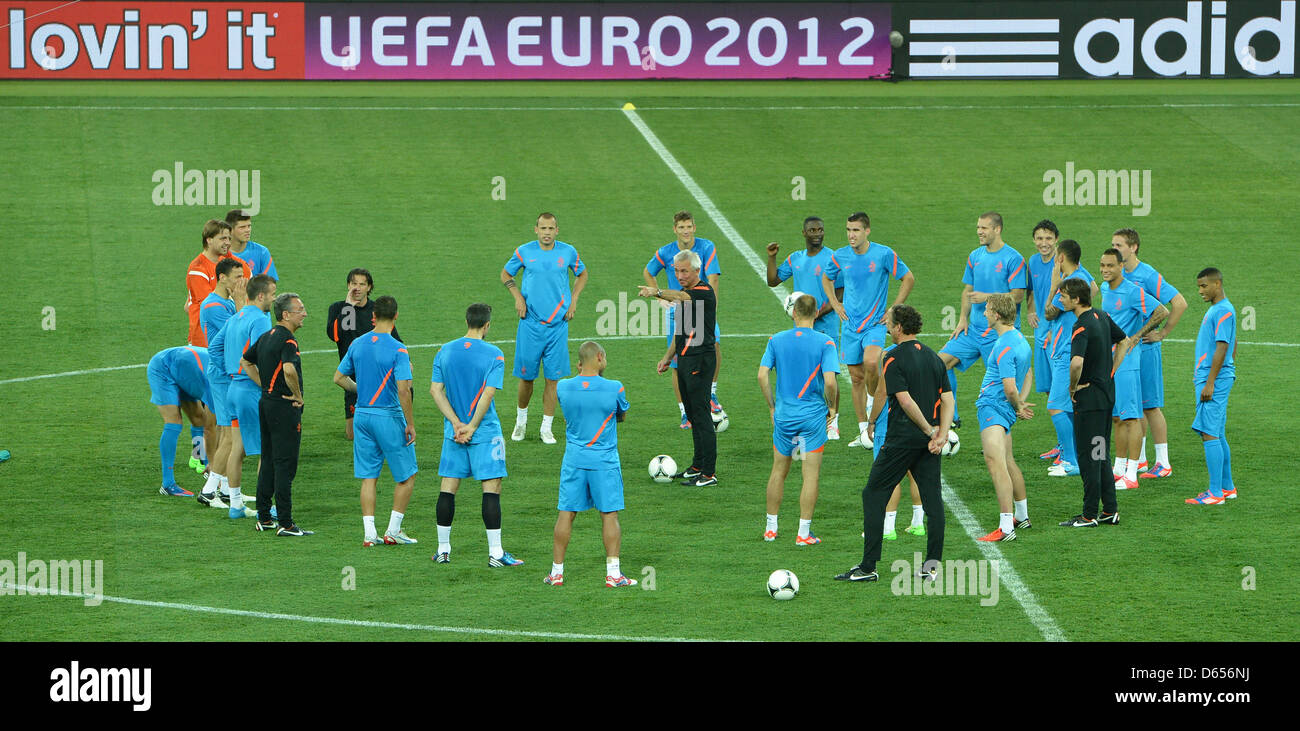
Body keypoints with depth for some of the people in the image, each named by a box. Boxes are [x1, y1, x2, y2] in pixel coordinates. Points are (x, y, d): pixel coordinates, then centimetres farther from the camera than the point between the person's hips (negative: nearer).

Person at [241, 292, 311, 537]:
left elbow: (246, 361, 24)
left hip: (266, 403, 9)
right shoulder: (287, 340, -17)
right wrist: (298, 395, -17)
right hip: (285, 407, -9)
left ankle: (264, 518, 18)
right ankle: (286, 523, -7)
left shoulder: (266, 337, 12)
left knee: (269, 463, 15)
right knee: (284, 466, -7)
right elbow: (289, 370, -34)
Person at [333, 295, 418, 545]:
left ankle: (369, 533, 5)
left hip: (362, 415, 5)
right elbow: (403, 390, -19)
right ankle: (393, 531, 7)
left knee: (368, 477, 9)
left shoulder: (357, 344, 3)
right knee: (406, 476, 8)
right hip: (388, 416, -5)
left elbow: (339, 377, 10)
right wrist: (410, 424, -12)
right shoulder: (397, 350, -14)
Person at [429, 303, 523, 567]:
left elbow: (435, 390, 0)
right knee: (492, 488, -2)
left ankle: (443, 550, 14)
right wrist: (471, 427, -9)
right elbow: (488, 393, -15)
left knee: (448, 488, 9)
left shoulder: (445, 352, 4)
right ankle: (495, 552, -5)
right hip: (485, 433, -4)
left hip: (453, 431, 4)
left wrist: (457, 424, -4)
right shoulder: (494, 355, -9)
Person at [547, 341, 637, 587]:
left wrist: (580, 375, 17)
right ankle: (613, 573, 0)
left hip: (573, 460, 2)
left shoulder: (563, 387, -3)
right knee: (609, 515, 3)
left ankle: (556, 571, 13)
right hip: (605, 461, -2)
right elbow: (622, 416, 8)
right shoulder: (614, 389, -11)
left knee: (566, 514, 8)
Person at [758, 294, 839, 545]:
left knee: (778, 472, 17)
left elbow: (762, 376, -3)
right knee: (811, 475, 3)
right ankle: (804, 532, 2)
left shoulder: (776, 340, 1)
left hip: (784, 415, 3)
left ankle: (771, 527, 23)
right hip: (813, 416, -3)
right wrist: (831, 407, 1)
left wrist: (772, 407, 8)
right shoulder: (825, 343, -8)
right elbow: (830, 382, -16)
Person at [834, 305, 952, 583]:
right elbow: (947, 399, 5)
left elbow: (906, 401, -19)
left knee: (874, 495, 2)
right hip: (928, 444, 6)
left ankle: (868, 567, -1)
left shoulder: (894, 360, -10)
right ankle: (932, 565, 5)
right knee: (932, 498, 8)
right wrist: (941, 434, -3)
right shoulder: (934, 358, 10)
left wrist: (930, 431, -11)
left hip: (901, 440, -6)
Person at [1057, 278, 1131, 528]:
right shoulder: (1102, 317, 8)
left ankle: (1090, 515, 1)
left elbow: (1076, 362, -35)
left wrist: (1073, 387, -17)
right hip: (1107, 393, 9)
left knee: (1088, 457, -2)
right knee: (1102, 455, 15)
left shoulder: (1082, 327, -20)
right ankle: (1110, 510, 17)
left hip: (1089, 398, -9)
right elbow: (1124, 342, 23)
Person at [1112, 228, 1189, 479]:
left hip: (1144, 349, -7)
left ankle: (1163, 462, 1)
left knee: (1150, 406, -4)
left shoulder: (1147, 276, -14)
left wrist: (1162, 334, -13)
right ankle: (1139, 458, 20)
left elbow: (1180, 303, -16)